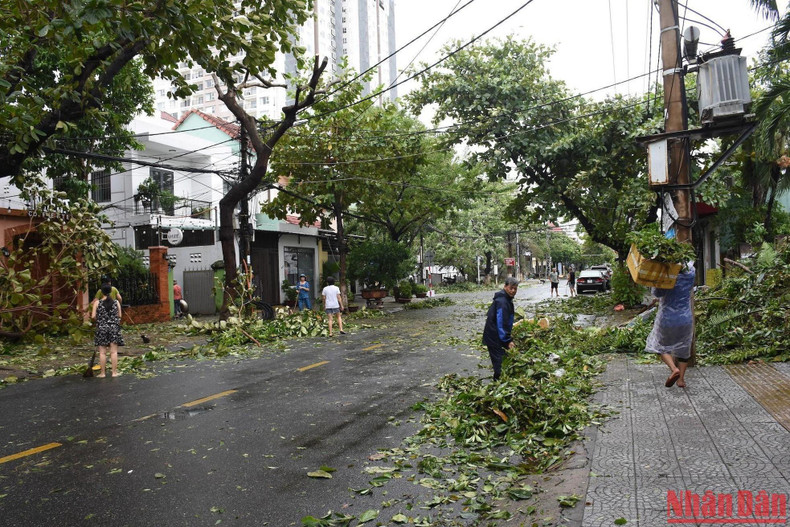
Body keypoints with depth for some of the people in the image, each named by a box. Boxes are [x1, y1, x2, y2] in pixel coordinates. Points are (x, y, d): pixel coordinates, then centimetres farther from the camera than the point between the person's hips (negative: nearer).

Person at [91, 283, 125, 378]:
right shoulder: (116, 302, 0)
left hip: (101, 328, -1)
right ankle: (114, 372, 6)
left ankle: (103, 373, 10)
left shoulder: (97, 303, -4)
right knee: (114, 351, 3)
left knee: (102, 352, 5)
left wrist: (99, 319, 14)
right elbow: (119, 315, 3)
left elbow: (93, 316, -6)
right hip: (114, 327, 1)